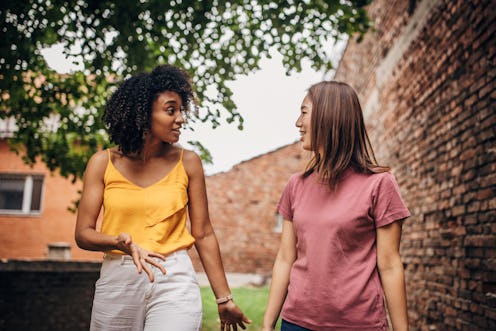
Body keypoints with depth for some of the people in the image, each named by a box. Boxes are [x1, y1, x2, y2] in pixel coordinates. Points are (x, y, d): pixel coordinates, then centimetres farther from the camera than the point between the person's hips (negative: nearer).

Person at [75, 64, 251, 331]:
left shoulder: (187, 162, -1)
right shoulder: (103, 163, 1)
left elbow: (203, 234, 2)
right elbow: (83, 233, 0)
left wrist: (224, 299, 4)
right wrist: (122, 243, -22)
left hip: (174, 281, -1)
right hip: (116, 279, 2)